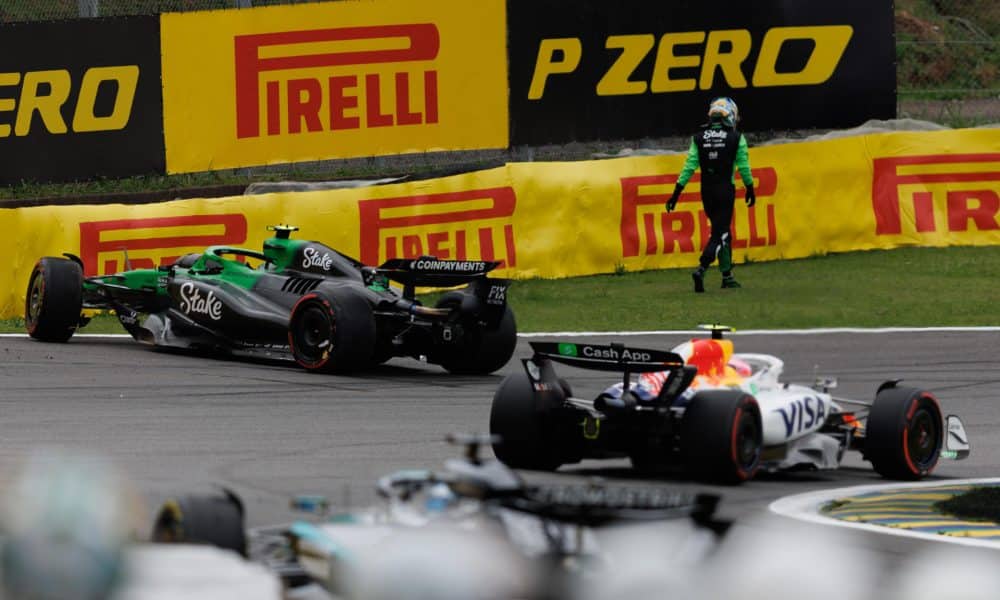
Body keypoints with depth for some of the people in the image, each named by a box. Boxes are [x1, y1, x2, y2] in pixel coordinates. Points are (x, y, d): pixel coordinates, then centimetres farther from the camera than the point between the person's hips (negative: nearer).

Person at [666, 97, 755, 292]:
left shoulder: (699, 138, 3)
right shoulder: (736, 138, -5)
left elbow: (689, 166, -2)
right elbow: (743, 167, 0)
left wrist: (676, 193, 0)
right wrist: (750, 188, 15)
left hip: (706, 191, 4)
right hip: (726, 190, -4)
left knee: (722, 231, 19)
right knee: (719, 233, -4)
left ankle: (727, 275, 24)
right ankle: (701, 269, -24)